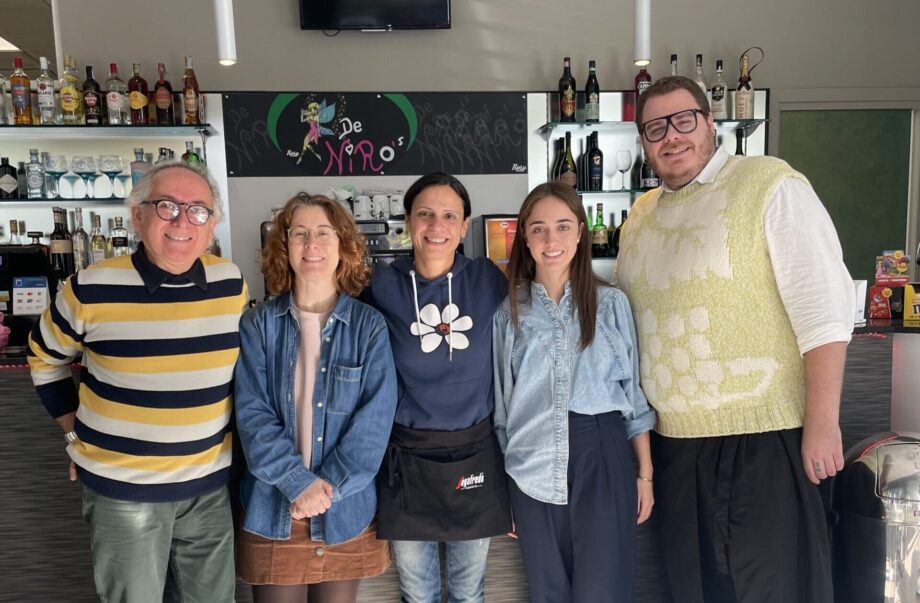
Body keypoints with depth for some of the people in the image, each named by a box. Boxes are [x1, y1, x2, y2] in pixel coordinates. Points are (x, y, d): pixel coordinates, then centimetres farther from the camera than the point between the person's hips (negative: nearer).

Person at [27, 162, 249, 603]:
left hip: (211, 484, 3)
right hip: (121, 488, -2)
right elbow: (45, 358, 5)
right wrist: (76, 434, 3)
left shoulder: (231, 284, -5)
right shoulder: (91, 289, -14)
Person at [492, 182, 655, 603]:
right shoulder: (508, 311, 3)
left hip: (602, 461, -1)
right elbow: (501, 403, 7)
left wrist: (645, 473, 4)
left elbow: (634, 392, 6)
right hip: (533, 467, 1)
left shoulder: (611, 303, 2)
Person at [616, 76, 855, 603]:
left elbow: (823, 305, -12)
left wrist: (822, 421, -17)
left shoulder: (771, 185, -6)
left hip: (762, 434, -5)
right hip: (672, 439, 6)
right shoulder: (641, 215, 12)